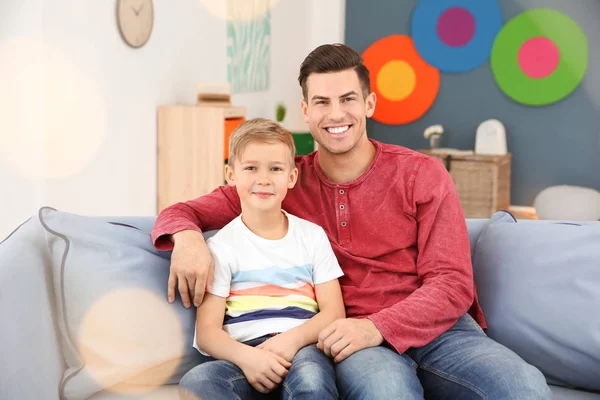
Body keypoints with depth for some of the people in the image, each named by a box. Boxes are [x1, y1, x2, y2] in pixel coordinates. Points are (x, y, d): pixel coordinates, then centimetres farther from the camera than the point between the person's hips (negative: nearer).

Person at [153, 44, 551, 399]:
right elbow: (179, 212, 13)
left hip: (436, 328, 2)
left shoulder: (422, 174, 5)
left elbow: (453, 284, -2)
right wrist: (188, 237, -14)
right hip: (354, 341, -1)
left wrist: (377, 327, -19)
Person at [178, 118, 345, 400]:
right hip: (243, 351, 1)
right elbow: (207, 331, -2)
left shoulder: (312, 236, 12)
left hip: (301, 346, 0)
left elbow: (334, 311, 6)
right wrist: (245, 356, -24)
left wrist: (293, 338, -15)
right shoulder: (222, 245, 5)